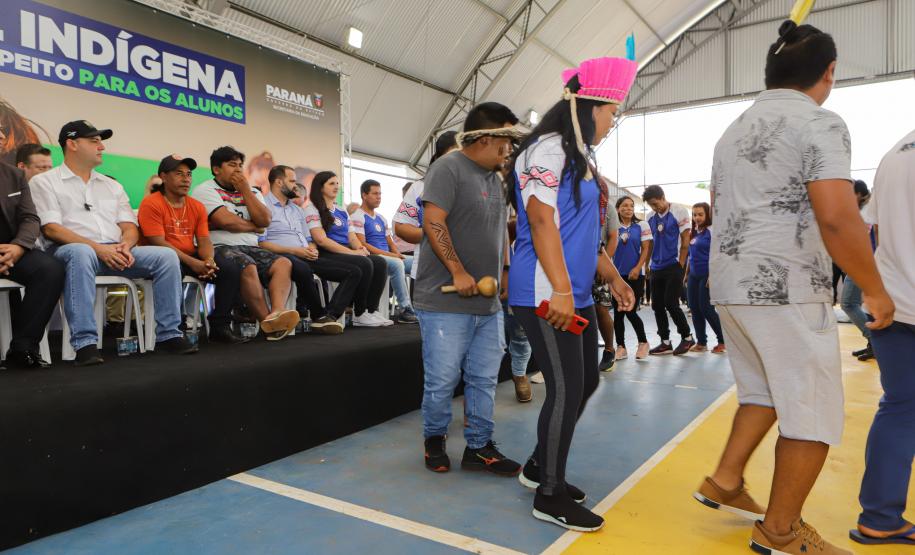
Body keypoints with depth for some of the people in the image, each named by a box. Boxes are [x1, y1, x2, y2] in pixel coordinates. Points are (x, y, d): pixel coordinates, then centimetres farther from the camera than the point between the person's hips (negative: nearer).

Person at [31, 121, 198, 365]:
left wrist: (125, 246, -10)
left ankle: (168, 334, -18)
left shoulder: (112, 185, 23)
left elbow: (130, 227, 15)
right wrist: (98, 247, -19)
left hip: (115, 251, 5)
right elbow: (50, 229, -6)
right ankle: (85, 343, -40)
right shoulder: (44, 182, 8)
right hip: (71, 250, -5)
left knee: (166, 255, -19)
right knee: (81, 253, -41)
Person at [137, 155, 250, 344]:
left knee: (232, 269, -14)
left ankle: (220, 326, -9)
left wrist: (209, 261, -20)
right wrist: (192, 263, -24)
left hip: (191, 257, 6)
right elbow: (159, 243, -17)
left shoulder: (197, 206, 10)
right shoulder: (151, 204, -8)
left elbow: (204, 241, 4)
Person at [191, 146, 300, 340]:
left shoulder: (252, 191, 22)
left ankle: (277, 312, -45)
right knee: (247, 265, -36)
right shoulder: (206, 190, 4)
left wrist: (245, 190, 3)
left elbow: (265, 221, 4)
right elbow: (227, 222, -12)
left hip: (250, 248, 6)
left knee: (283, 264, -22)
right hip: (219, 248, -6)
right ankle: (268, 322, -32)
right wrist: (254, 227, 4)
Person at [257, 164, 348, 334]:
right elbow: (260, 243, -8)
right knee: (303, 269, -44)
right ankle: (319, 315, -22)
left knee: (353, 272, -11)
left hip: (306, 258, 8)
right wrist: (294, 251, -15)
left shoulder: (297, 209, 27)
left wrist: (312, 249, 3)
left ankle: (330, 315, -27)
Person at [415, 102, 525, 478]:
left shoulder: (495, 178, 18)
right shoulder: (449, 168, -8)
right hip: (446, 303, -8)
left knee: (484, 379, 11)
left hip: (489, 303, 8)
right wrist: (458, 271, -20)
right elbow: (433, 222, -17)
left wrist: (504, 272, 15)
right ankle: (434, 439, 25)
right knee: (442, 381, 3)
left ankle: (479, 447, 23)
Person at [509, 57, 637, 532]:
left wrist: (614, 278, 22)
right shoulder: (548, 148, -9)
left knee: (585, 383, 14)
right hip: (545, 294, -10)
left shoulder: (577, 155, 21)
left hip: (575, 294, 10)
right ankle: (550, 495, 12)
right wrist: (560, 290, -23)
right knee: (566, 389, -5)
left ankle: (540, 466, 30)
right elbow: (541, 219, -19)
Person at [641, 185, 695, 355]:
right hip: (656, 268, 6)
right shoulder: (650, 217, 8)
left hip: (674, 266, -6)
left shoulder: (679, 212, -5)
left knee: (671, 303, -9)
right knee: (657, 306, 5)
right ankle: (665, 342, 16)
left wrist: (680, 265, -9)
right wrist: (648, 265, 6)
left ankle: (687, 337, 11)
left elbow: (685, 241, -6)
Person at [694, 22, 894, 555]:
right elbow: (838, 220, -21)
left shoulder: (734, 131, 15)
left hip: (730, 285, 8)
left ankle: (725, 482, 25)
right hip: (788, 289, -8)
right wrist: (875, 289, -8)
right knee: (813, 413, 6)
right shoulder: (820, 123, -10)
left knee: (764, 392, 24)